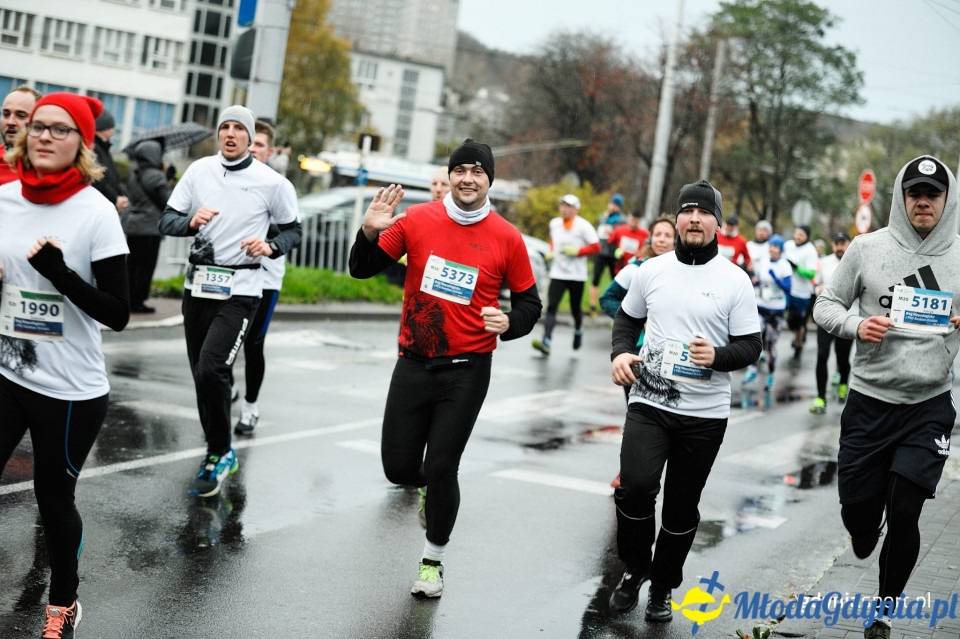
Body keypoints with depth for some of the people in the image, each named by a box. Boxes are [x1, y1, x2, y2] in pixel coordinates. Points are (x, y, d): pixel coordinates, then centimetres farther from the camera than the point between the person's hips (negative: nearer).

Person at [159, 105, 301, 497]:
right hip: (198, 284, 4)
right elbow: (167, 221, 4)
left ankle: (220, 454, -1)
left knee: (211, 370, -20)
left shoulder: (271, 182, -3)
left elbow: (293, 229, 7)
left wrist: (271, 247, -13)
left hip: (240, 291, -4)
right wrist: (192, 221, -17)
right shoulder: (199, 170, 5)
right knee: (202, 374, 11)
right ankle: (218, 454, 30)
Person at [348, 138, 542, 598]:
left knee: (440, 470, -3)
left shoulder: (506, 238, -4)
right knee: (398, 468, 3)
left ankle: (433, 560, 20)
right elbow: (362, 270, 3)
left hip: (466, 371, -2)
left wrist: (509, 324, -17)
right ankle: (428, 482, 41)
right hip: (413, 364, 2)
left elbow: (529, 303, 5)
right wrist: (369, 233, -17)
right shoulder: (416, 220, -3)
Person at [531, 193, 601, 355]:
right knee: (551, 307, -13)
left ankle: (578, 330, 41)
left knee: (575, 309, 8)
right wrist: (551, 252, 9)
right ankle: (546, 343, -22)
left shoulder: (583, 226, -8)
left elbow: (596, 247, -7)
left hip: (577, 275, -3)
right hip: (557, 273, 3)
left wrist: (577, 251, -17)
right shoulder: (554, 224, 8)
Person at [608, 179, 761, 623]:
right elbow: (628, 318, 16)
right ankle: (634, 569, 7)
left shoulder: (735, 281, -3)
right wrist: (621, 353, -3)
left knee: (682, 507, 10)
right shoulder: (651, 270, 3)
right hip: (649, 403, 0)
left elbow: (750, 347, -2)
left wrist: (718, 356, -23)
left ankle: (662, 587, 31)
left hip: (705, 414, 0)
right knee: (636, 486, -19)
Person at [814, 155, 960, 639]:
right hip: (869, 400, 0)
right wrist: (856, 325, -16)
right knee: (857, 506, 5)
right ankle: (863, 540, 44)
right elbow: (826, 305, 4)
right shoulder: (867, 248, -1)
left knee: (904, 513, -4)